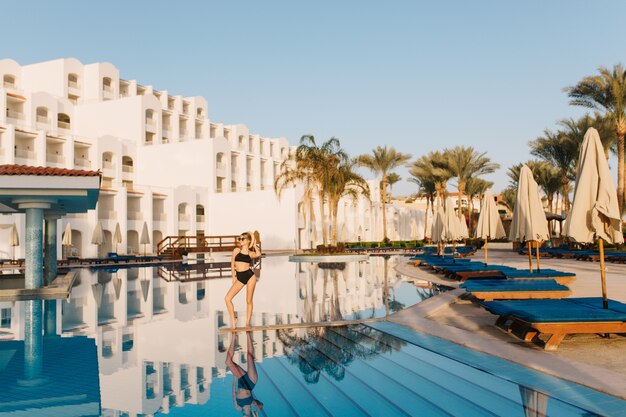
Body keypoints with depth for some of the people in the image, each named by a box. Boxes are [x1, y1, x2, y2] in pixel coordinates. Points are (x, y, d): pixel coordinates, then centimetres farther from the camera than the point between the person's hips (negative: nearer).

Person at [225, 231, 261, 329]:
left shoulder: (251, 253, 2)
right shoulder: (236, 250, 7)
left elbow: (258, 254, -20)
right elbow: (232, 264, 12)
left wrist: (255, 245, -3)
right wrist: (233, 277, 8)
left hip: (250, 276, -2)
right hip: (239, 277, 3)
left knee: (248, 301, 3)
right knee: (227, 298, -7)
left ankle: (247, 323, 15)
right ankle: (233, 320, 5)